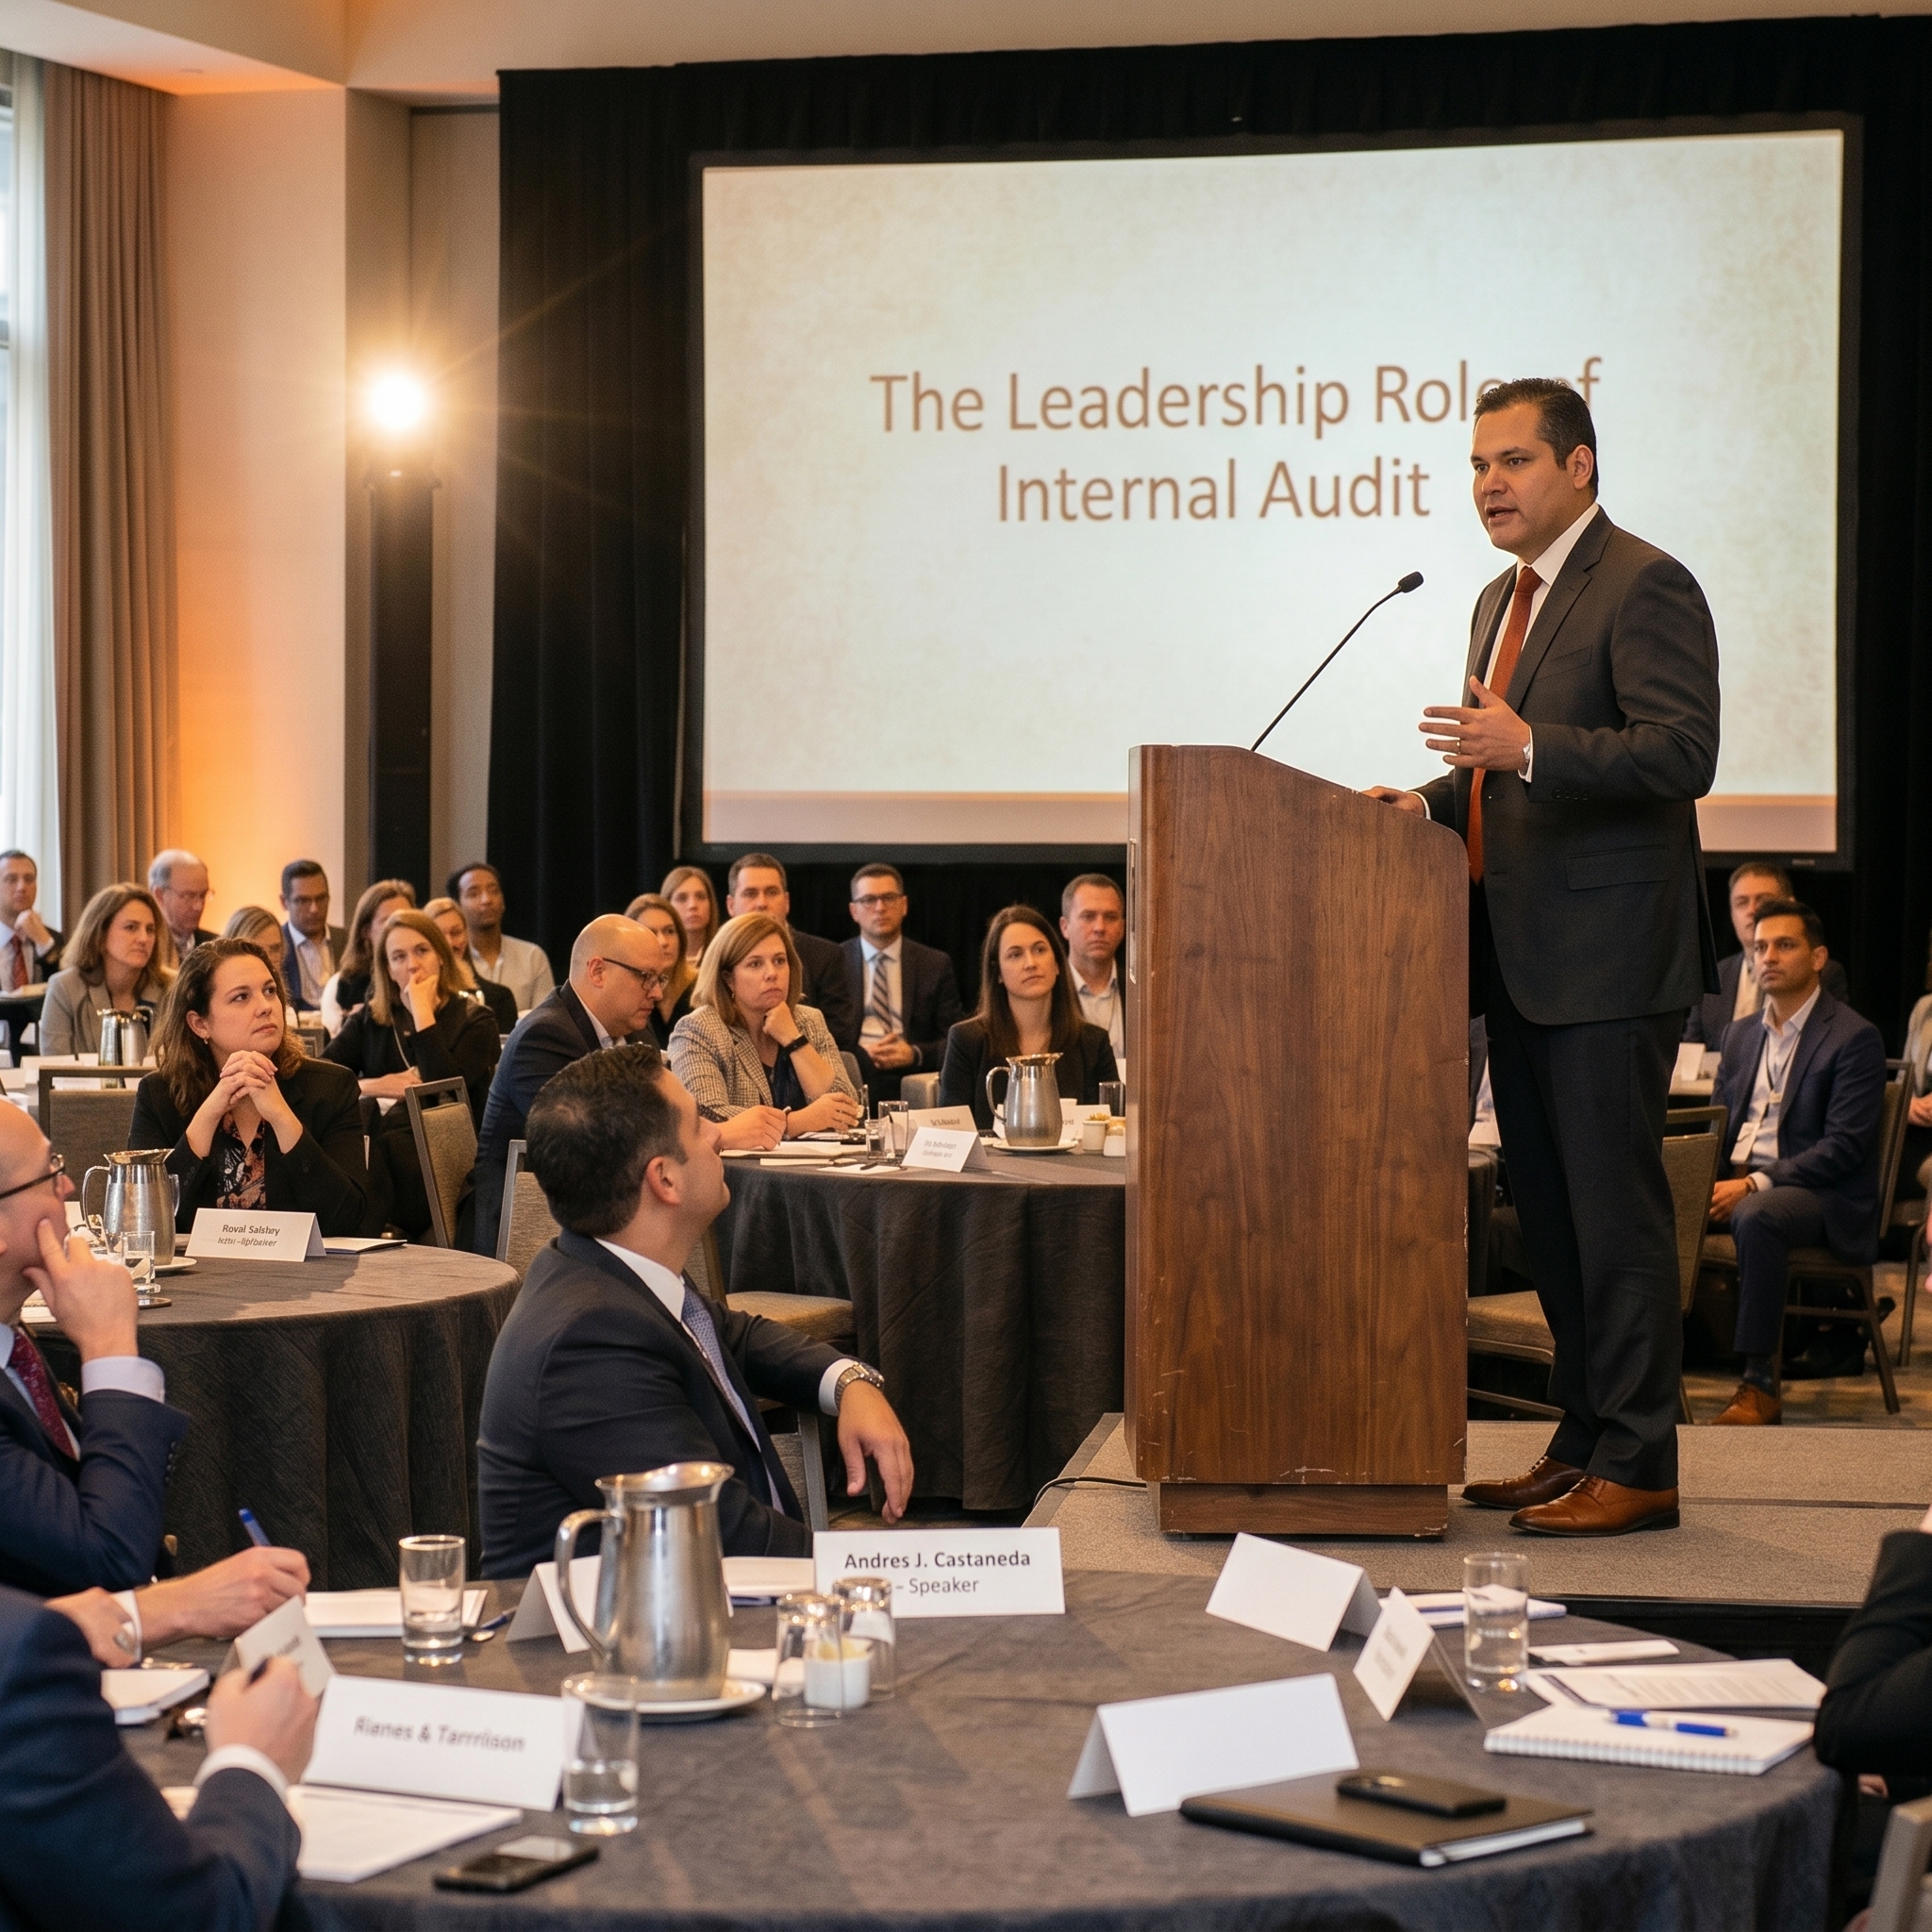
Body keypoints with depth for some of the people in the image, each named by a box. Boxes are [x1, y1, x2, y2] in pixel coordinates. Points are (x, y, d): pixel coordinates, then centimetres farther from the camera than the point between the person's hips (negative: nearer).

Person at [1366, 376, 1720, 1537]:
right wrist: (1439, 800, 10)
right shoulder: (1504, 600, 19)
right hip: (1525, 961, 9)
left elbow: (1682, 753, -20)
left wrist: (1528, 747, -30)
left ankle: (1637, 1468, 1)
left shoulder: (1646, 586, -10)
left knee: (1616, 1211, -6)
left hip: (1610, 961, -9)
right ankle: (1583, 1445, 22)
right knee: (1550, 1216, 13)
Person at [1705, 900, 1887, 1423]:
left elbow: (1844, 1146, -14)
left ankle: (1761, 1386, -33)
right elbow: (1715, 1123, 18)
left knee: (1756, 1216, -39)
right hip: (1734, 1183, 7)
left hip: (1824, 1197, -7)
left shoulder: (1854, 1038, -5)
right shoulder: (1741, 1035, 18)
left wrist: (1753, 1185, -23)